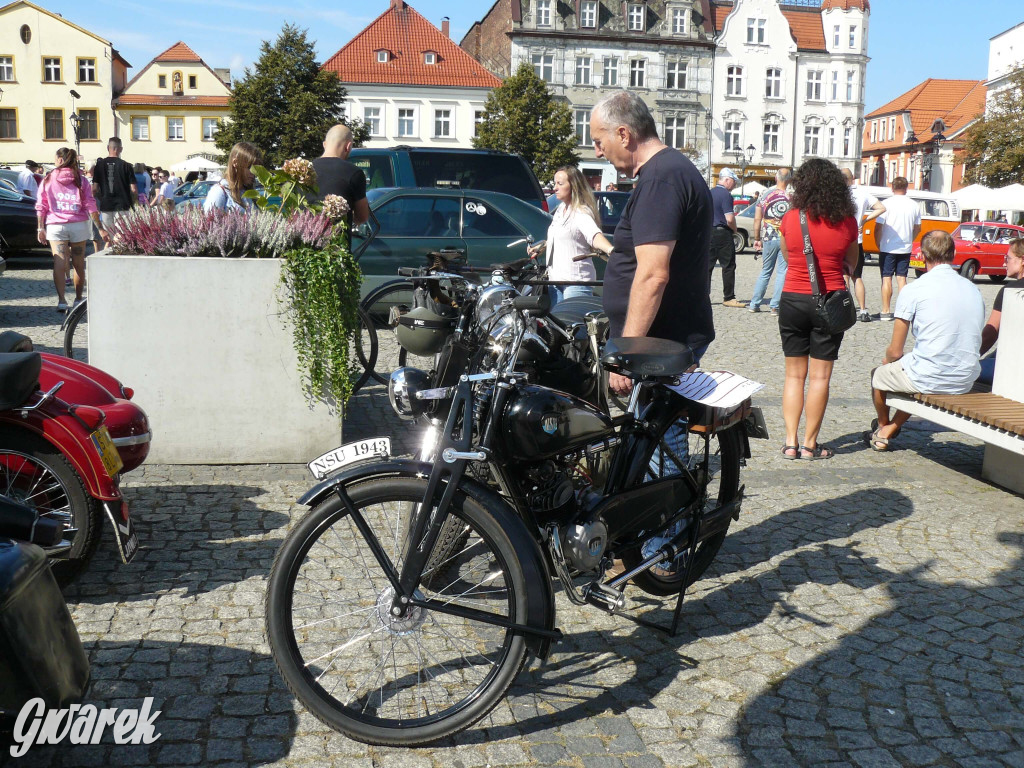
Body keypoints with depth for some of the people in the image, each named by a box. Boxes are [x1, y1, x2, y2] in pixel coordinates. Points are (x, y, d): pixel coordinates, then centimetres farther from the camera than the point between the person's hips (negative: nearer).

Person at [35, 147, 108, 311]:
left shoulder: (48, 180, 5)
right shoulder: (80, 180, 5)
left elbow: (41, 206, 2)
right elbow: (91, 206, -2)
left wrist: (41, 228, 7)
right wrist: (101, 228, -2)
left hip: (55, 226, -1)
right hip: (79, 225, 1)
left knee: (59, 264, -6)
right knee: (79, 264, 12)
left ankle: (61, 300, -20)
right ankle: (78, 299, 21)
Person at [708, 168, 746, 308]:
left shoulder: (710, 193, 12)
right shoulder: (726, 195, -12)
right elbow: (730, 219, -20)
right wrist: (734, 230, -1)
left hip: (708, 232, 7)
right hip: (722, 233, -7)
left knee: (707, 266, 8)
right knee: (728, 266, 0)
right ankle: (729, 298, 3)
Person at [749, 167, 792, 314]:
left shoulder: (765, 195, 1)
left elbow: (757, 219, 3)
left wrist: (757, 239, 12)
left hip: (768, 238, 2)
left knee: (765, 272, 14)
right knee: (783, 272, 5)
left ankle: (754, 304, 15)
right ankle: (775, 306, 2)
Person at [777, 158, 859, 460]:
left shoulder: (789, 219, -3)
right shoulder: (847, 223, -4)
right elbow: (851, 264, 10)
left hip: (793, 300, 1)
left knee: (794, 374, 10)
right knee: (819, 376, 5)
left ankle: (791, 442, 8)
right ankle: (809, 444, 9)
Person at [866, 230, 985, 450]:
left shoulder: (914, 290, -10)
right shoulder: (974, 290, 7)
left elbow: (895, 351, -6)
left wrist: (887, 359, 17)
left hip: (928, 380, -6)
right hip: (966, 383, 6)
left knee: (879, 374, 22)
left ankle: (883, 426, 47)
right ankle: (888, 432, 35)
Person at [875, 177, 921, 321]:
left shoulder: (887, 204, -10)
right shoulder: (914, 205, 4)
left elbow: (879, 228, -12)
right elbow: (917, 228, 11)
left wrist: (879, 245, 1)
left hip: (888, 248, -4)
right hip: (905, 248, 4)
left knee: (887, 278, 0)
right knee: (901, 278, 10)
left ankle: (886, 312, 1)